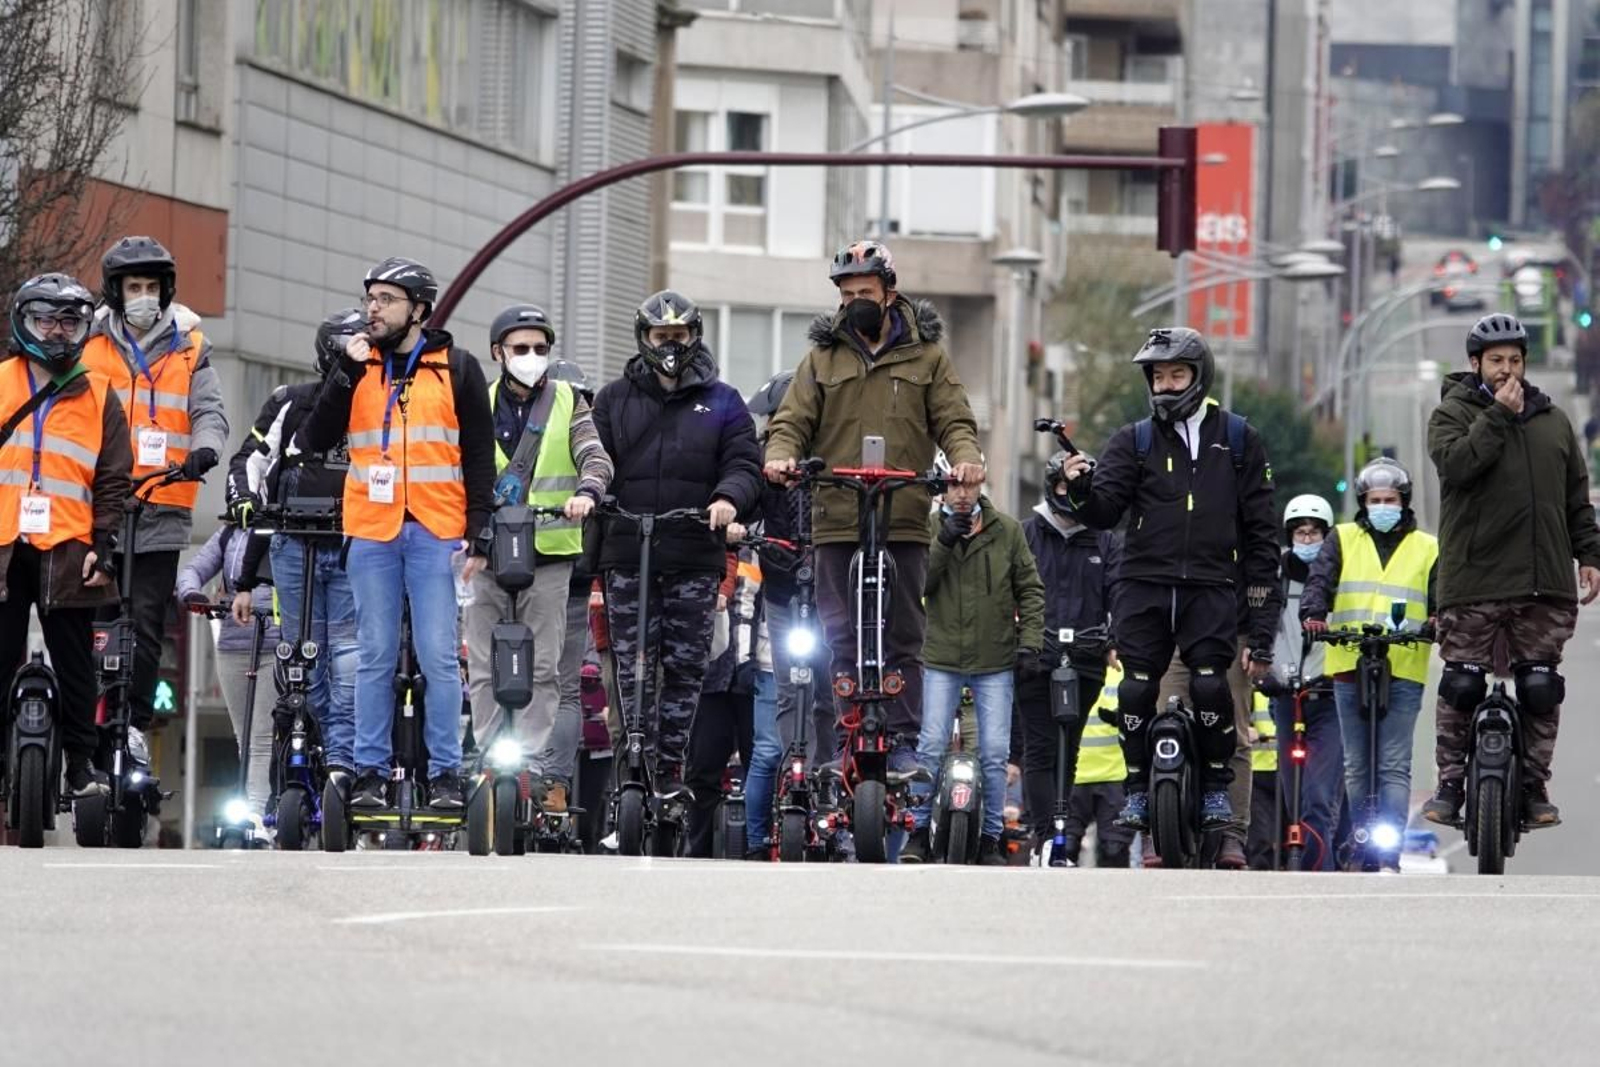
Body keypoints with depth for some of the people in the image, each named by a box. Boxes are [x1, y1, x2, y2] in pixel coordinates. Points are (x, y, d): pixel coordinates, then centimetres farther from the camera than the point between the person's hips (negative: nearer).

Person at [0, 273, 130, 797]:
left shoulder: (99, 398, 10)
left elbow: (113, 481, 10)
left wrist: (103, 547, 0)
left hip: (67, 553, 0)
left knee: (75, 668, 4)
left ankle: (82, 764, 10)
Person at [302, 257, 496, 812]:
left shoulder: (456, 368, 6)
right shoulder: (358, 366, 10)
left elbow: (479, 457, 6)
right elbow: (317, 438, 0)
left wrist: (479, 536, -1)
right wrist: (348, 371, -8)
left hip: (435, 534, -2)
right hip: (371, 532, 2)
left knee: (439, 656, -4)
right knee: (375, 656, 3)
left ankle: (445, 774, 0)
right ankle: (370, 773, 7)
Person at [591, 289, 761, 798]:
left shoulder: (721, 401, 12)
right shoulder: (615, 399, 15)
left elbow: (744, 463, 4)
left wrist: (729, 498, -18)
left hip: (694, 560, 0)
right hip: (627, 557, 0)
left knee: (686, 667, 0)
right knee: (633, 669, -3)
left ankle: (670, 769, 6)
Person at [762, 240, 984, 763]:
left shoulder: (926, 357, 11)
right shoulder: (823, 357, 13)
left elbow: (953, 421, 7)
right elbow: (792, 421, 7)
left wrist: (965, 458, -16)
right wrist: (781, 456, -15)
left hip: (905, 523, -1)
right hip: (836, 522, 1)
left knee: (904, 639, 1)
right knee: (841, 641, -1)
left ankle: (904, 740, 4)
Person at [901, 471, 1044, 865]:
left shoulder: (1007, 530, 4)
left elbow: (1030, 588, 8)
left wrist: (1031, 635, -4)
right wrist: (944, 542, -21)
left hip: (995, 660, 0)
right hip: (942, 658, 0)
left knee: (995, 753, -1)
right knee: (931, 747, -6)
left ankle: (990, 838, 8)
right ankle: (918, 830, 4)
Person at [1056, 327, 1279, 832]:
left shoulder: (1237, 439, 11)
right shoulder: (1134, 442, 12)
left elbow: (1260, 529, 11)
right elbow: (1104, 512, 2)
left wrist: (1262, 616, 6)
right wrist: (1081, 488, -22)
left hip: (1209, 587, -1)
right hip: (1144, 584, 1)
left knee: (1210, 684, -16)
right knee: (1137, 687, -6)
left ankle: (1216, 787, 0)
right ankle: (1138, 789, 8)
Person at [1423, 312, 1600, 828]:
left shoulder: (1553, 420, 16)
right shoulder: (1452, 413, 4)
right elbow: (1456, 463, -16)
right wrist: (1499, 415, -14)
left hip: (1544, 581, 3)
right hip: (1474, 578, -3)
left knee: (1541, 689, 2)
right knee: (1461, 686, -2)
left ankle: (1534, 787, 8)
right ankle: (1450, 785, 7)